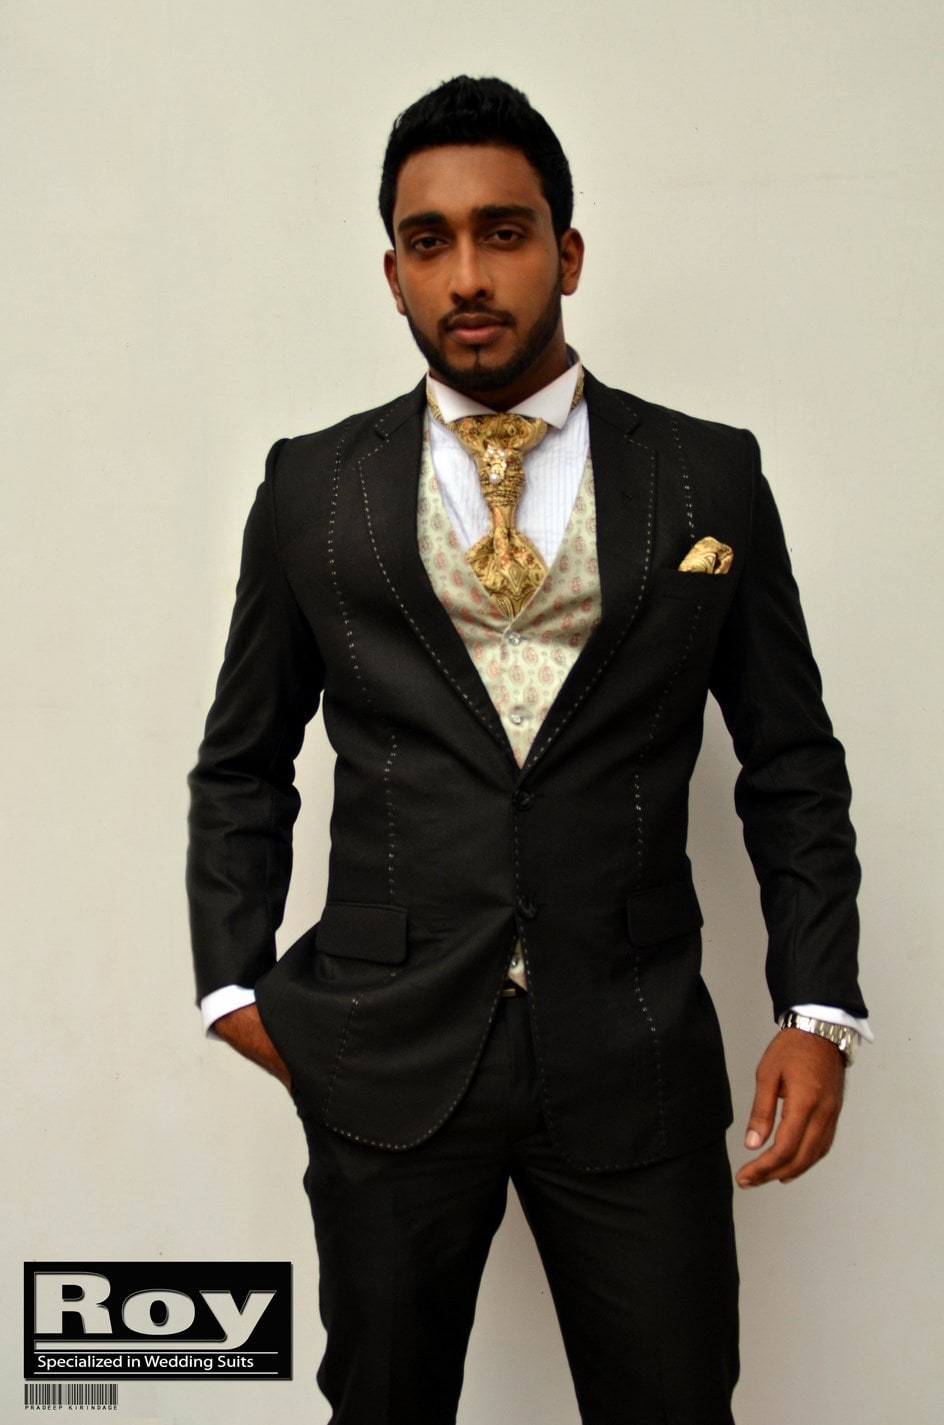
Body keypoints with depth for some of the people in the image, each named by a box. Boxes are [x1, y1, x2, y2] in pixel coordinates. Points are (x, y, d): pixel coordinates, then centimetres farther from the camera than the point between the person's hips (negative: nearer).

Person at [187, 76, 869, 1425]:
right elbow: (241, 765, 10)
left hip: (636, 1059, 0)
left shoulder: (711, 476, 2)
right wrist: (234, 983, 4)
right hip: (382, 1059, 1)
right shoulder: (313, 487, 4)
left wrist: (820, 1009, -1)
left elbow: (793, 759, 6)